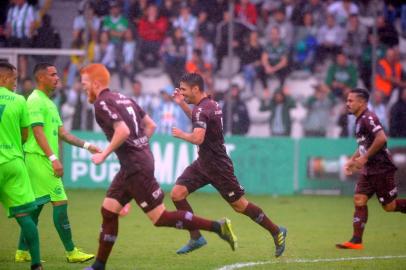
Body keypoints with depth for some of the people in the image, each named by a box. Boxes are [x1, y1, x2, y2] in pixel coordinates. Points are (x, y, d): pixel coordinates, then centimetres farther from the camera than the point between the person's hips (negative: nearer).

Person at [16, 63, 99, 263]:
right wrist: (53, 158, -23)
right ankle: (71, 252, -7)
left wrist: (87, 146, 16)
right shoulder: (35, 101, -10)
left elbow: (62, 133, 22)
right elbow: (38, 132, -18)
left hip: (44, 161, 10)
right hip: (39, 157, -10)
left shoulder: (49, 102, 20)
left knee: (36, 206, 10)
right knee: (60, 202, -10)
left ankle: (22, 252, 14)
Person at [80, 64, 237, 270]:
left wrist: (104, 155, -16)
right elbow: (151, 125, 18)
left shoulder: (102, 103, -12)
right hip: (131, 167, 10)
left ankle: (217, 226, -8)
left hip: (136, 168, -10)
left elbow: (123, 131, -25)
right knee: (108, 210, 11)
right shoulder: (123, 98, 16)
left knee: (160, 218, -7)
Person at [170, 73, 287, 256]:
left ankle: (276, 232, 15)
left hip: (218, 166, -9)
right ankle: (196, 238, 3)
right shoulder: (210, 104, 8)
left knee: (239, 205, 0)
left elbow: (198, 138, -36)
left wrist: (181, 135, -16)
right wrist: (181, 104, 18)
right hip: (203, 163, 9)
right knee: (177, 194, -2)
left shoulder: (202, 109, -22)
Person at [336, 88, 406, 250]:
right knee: (359, 200, -2)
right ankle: (356, 241, -4)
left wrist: (364, 158, -22)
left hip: (381, 169, -9)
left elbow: (381, 139, -27)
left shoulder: (368, 118, -15)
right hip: (368, 170, 9)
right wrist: (353, 160, 15)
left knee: (389, 206, -4)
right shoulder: (359, 120, 15)